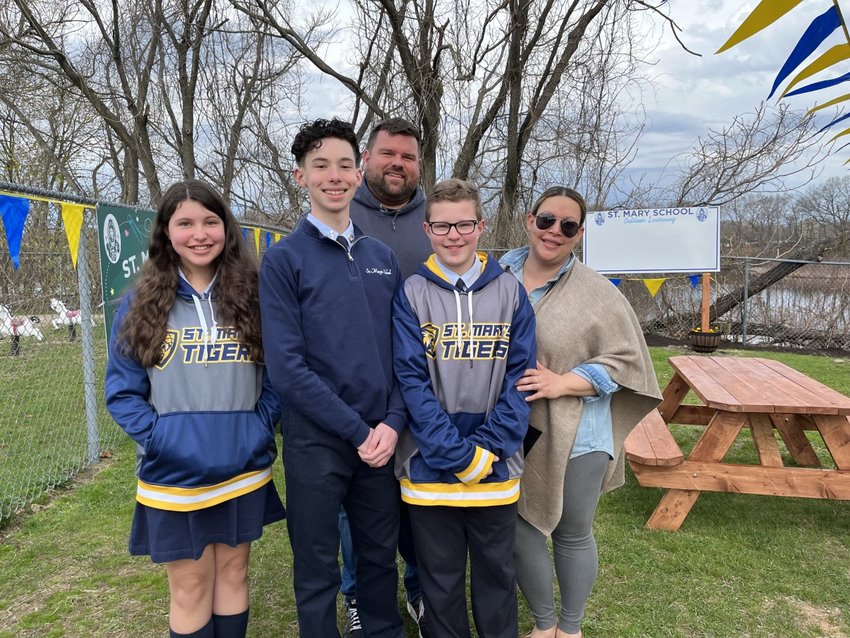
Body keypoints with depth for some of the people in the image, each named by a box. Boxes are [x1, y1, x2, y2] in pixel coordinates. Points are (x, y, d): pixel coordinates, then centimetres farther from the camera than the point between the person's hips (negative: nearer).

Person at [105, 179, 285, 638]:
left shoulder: (252, 297, 0)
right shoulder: (140, 305, -2)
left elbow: (277, 376, 4)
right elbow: (121, 389, -1)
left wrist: (260, 428, -8)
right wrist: (156, 436, -14)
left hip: (244, 469, 1)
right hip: (173, 475, -1)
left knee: (232, 573, 17)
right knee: (190, 587, 12)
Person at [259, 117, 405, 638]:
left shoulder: (382, 257, 7)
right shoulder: (285, 258, -6)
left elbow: (403, 352, 6)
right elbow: (286, 367, -13)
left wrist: (392, 423, -8)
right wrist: (357, 431, -14)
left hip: (381, 438, 4)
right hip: (316, 441, -4)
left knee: (381, 554, 20)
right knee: (318, 570, 12)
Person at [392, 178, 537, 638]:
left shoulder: (509, 291, 0)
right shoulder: (411, 294, -4)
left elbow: (519, 378, -2)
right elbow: (412, 382, -9)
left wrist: (487, 450, -13)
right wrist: (461, 456, -16)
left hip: (497, 469, 1)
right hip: (430, 468, -1)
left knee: (496, 573, 19)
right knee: (440, 580, 16)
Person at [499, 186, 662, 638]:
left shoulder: (598, 293, -8)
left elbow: (625, 360, -6)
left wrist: (564, 383, -18)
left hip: (575, 435, -2)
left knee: (573, 535, 15)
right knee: (520, 530, 12)